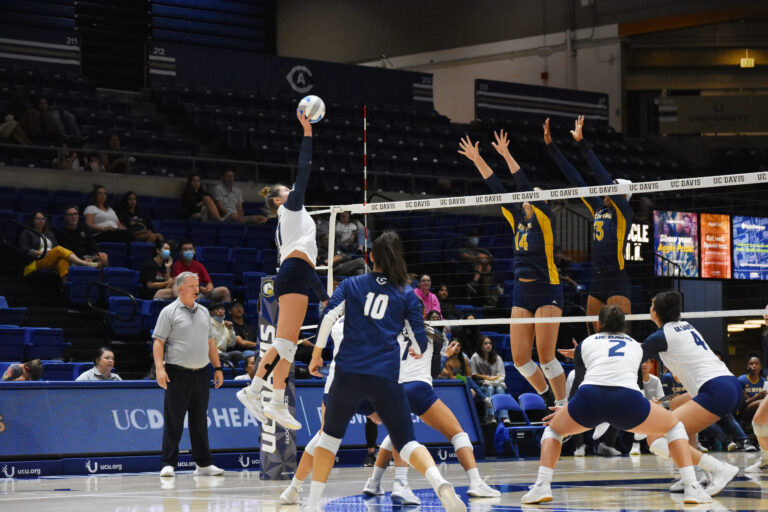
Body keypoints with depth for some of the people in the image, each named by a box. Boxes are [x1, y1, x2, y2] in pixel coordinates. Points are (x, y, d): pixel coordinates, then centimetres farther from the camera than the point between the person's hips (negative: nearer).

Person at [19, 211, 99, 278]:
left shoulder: (50, 234, 32)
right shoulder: (27, 233, 17)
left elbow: (56, 248, 20)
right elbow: (24, 249, 1)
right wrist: (36, 253, -17)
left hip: (52, 264, 5)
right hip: (35, 263, -5)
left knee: (63, 259, -33)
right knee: (59, 249, -30)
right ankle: (88, 264, -45)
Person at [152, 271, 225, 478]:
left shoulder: (203, 312, 16)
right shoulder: (169, 312, -2)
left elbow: (210, 342, 22)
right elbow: (158, 342, -6)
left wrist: (217, 368, 17)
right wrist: (159, 368, -18)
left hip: (201, 373, 5)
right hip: (177, 373, -5)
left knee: (200, 420, 9)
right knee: (173, 421, -4)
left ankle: (203, 464, 14)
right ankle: (169, 464, 0)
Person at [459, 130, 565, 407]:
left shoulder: (545, 218, -4)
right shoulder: (517, 220, 13)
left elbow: (527, 187, -14)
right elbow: (498, 190, 11)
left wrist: (507, 156, -17)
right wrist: (478, 160, 8)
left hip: (547, 290, -7)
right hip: (521, 292, 7)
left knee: (546, 356, -9)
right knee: (520, 358, 2)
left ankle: (563, 407, 2)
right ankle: (548, 398, 23)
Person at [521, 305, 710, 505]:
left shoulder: (585, 343, 29)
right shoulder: (636, 346, 33)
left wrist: (565, 408, 51)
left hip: (589, 399, 0)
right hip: (627, 401, 0)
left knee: (553, 429, 30)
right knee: (675, 427, 26)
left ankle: (542, 486, 8)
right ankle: (692, 487, 8)